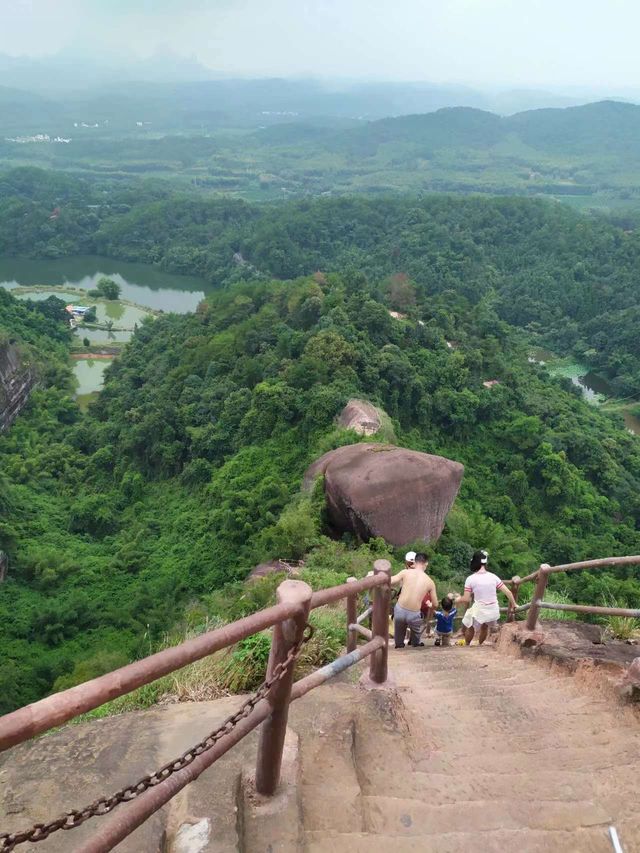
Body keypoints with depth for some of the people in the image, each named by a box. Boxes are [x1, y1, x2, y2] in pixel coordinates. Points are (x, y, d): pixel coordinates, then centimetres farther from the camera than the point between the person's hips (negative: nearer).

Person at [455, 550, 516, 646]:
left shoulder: (470, 579, -12)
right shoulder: (493, 576, -4)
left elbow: (466, 599, -9)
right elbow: (508, 592, -1)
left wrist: (458, 599, 12)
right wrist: (513, 604, 15)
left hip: (479, 611, -3)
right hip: (494, 611, 4)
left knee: (469, 626, 26)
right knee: (485, 626, 33)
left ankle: (467, 645, 38)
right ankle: (480, 644, 48)